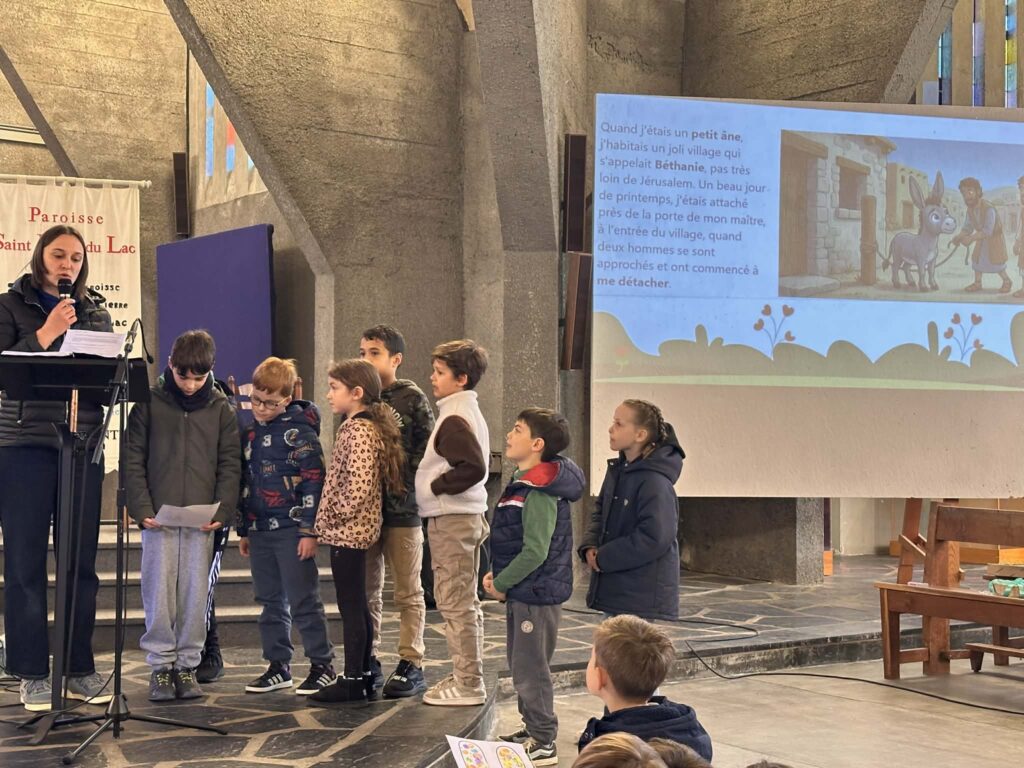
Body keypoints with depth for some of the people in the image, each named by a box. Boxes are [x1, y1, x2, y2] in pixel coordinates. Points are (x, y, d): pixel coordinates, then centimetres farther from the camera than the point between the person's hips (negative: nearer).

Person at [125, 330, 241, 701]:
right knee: (159, 593, 0)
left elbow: (230, 465, 5)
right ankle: (161, 664, 11)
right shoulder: (149, 403, 1)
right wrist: (142, 508, -9)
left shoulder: (220, 408, 5)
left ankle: (187, 664, 13)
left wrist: (223, 511, -7)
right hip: (158, 517, -1)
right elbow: (133, 461, 1)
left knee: (195, 595, 3)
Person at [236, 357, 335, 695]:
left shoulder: (299, 432, -10)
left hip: (291, 529, -7)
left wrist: (310, 530, -15)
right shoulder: (250, 432, 12)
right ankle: (278, 666, 20)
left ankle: (322, 666, 6)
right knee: (271, 601, 12)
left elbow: (314, 482, -12)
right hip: (259, 530, 7)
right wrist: (243, 530, 19)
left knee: (303, 600, -3)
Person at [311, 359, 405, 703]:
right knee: (357, 606, 14)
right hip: (355, 530, 10)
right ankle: (363, 676, 20)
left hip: (347, 531, -10)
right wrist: (329, 521, 15)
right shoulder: (365, 426, 14)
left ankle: (352, 681, 1)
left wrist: (333, 517, -14)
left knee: (351, 606, -4)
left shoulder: (358, 430, -17)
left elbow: (359, 485, -26)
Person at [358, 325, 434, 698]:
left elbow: (426, 450, -7)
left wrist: (404, 483, -15)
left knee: (408, 592, 3)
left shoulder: (412, 398, -3)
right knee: (366, 590, 11)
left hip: (402, 507, -5)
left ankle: (411, 664, 9)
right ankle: (368, 662, 20)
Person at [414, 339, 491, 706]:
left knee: (455, 603, -5)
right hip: (466, 516, 10)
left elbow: (472, 468, -27)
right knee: (466, 603, 15)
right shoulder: (467, 412, 15)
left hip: (451, 520, -10)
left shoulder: (455, 418, -16)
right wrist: (439, 483, 12)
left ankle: (467, 685, -1)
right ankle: (467, 676, 23)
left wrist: (435, 486, -16)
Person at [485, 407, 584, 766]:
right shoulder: (523, 483, 11)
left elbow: (535, 551, -25)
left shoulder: (540, 493, -21)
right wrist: (498, 576, 6)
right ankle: (532, 730, 33)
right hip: (522, 592, 10)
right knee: (520, 665, 20)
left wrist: (501, 584, -15)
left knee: (530, 669, -2)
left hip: (537, 594, -10)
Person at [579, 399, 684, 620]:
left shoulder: (655, 482, -19)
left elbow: (654, 538, -24)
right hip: (614, 591, 9)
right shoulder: (617, 470, 8)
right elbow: (600, 513, 18)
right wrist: (590, 547, -1)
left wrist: (603, 558, -16)